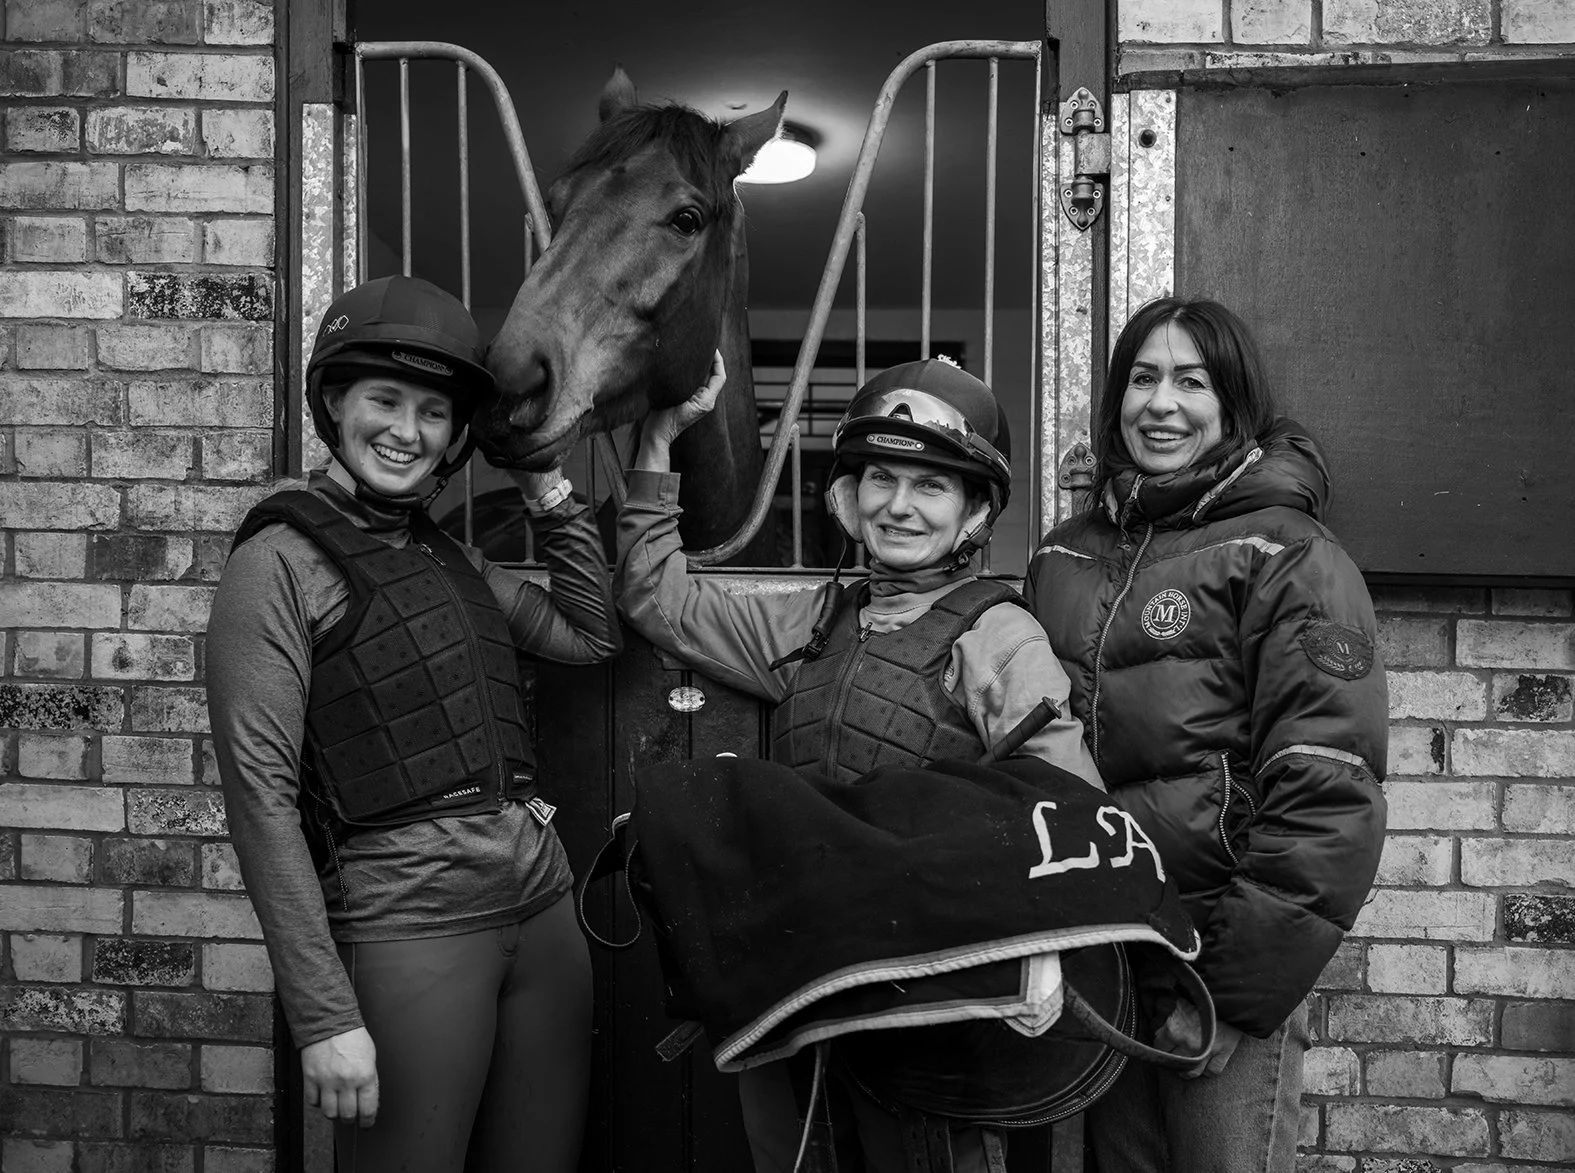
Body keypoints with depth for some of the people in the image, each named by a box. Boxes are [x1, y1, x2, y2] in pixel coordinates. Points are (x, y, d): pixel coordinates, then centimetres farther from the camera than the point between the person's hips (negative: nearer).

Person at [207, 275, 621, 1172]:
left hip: (544, 901, 7)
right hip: (408, 920, -6)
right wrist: (325, 1015, -15)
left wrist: (547, 485, 8)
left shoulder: (448, 556, 13)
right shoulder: (281, 560, -7)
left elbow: (593, 635, 15)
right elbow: (261, 796, -11)